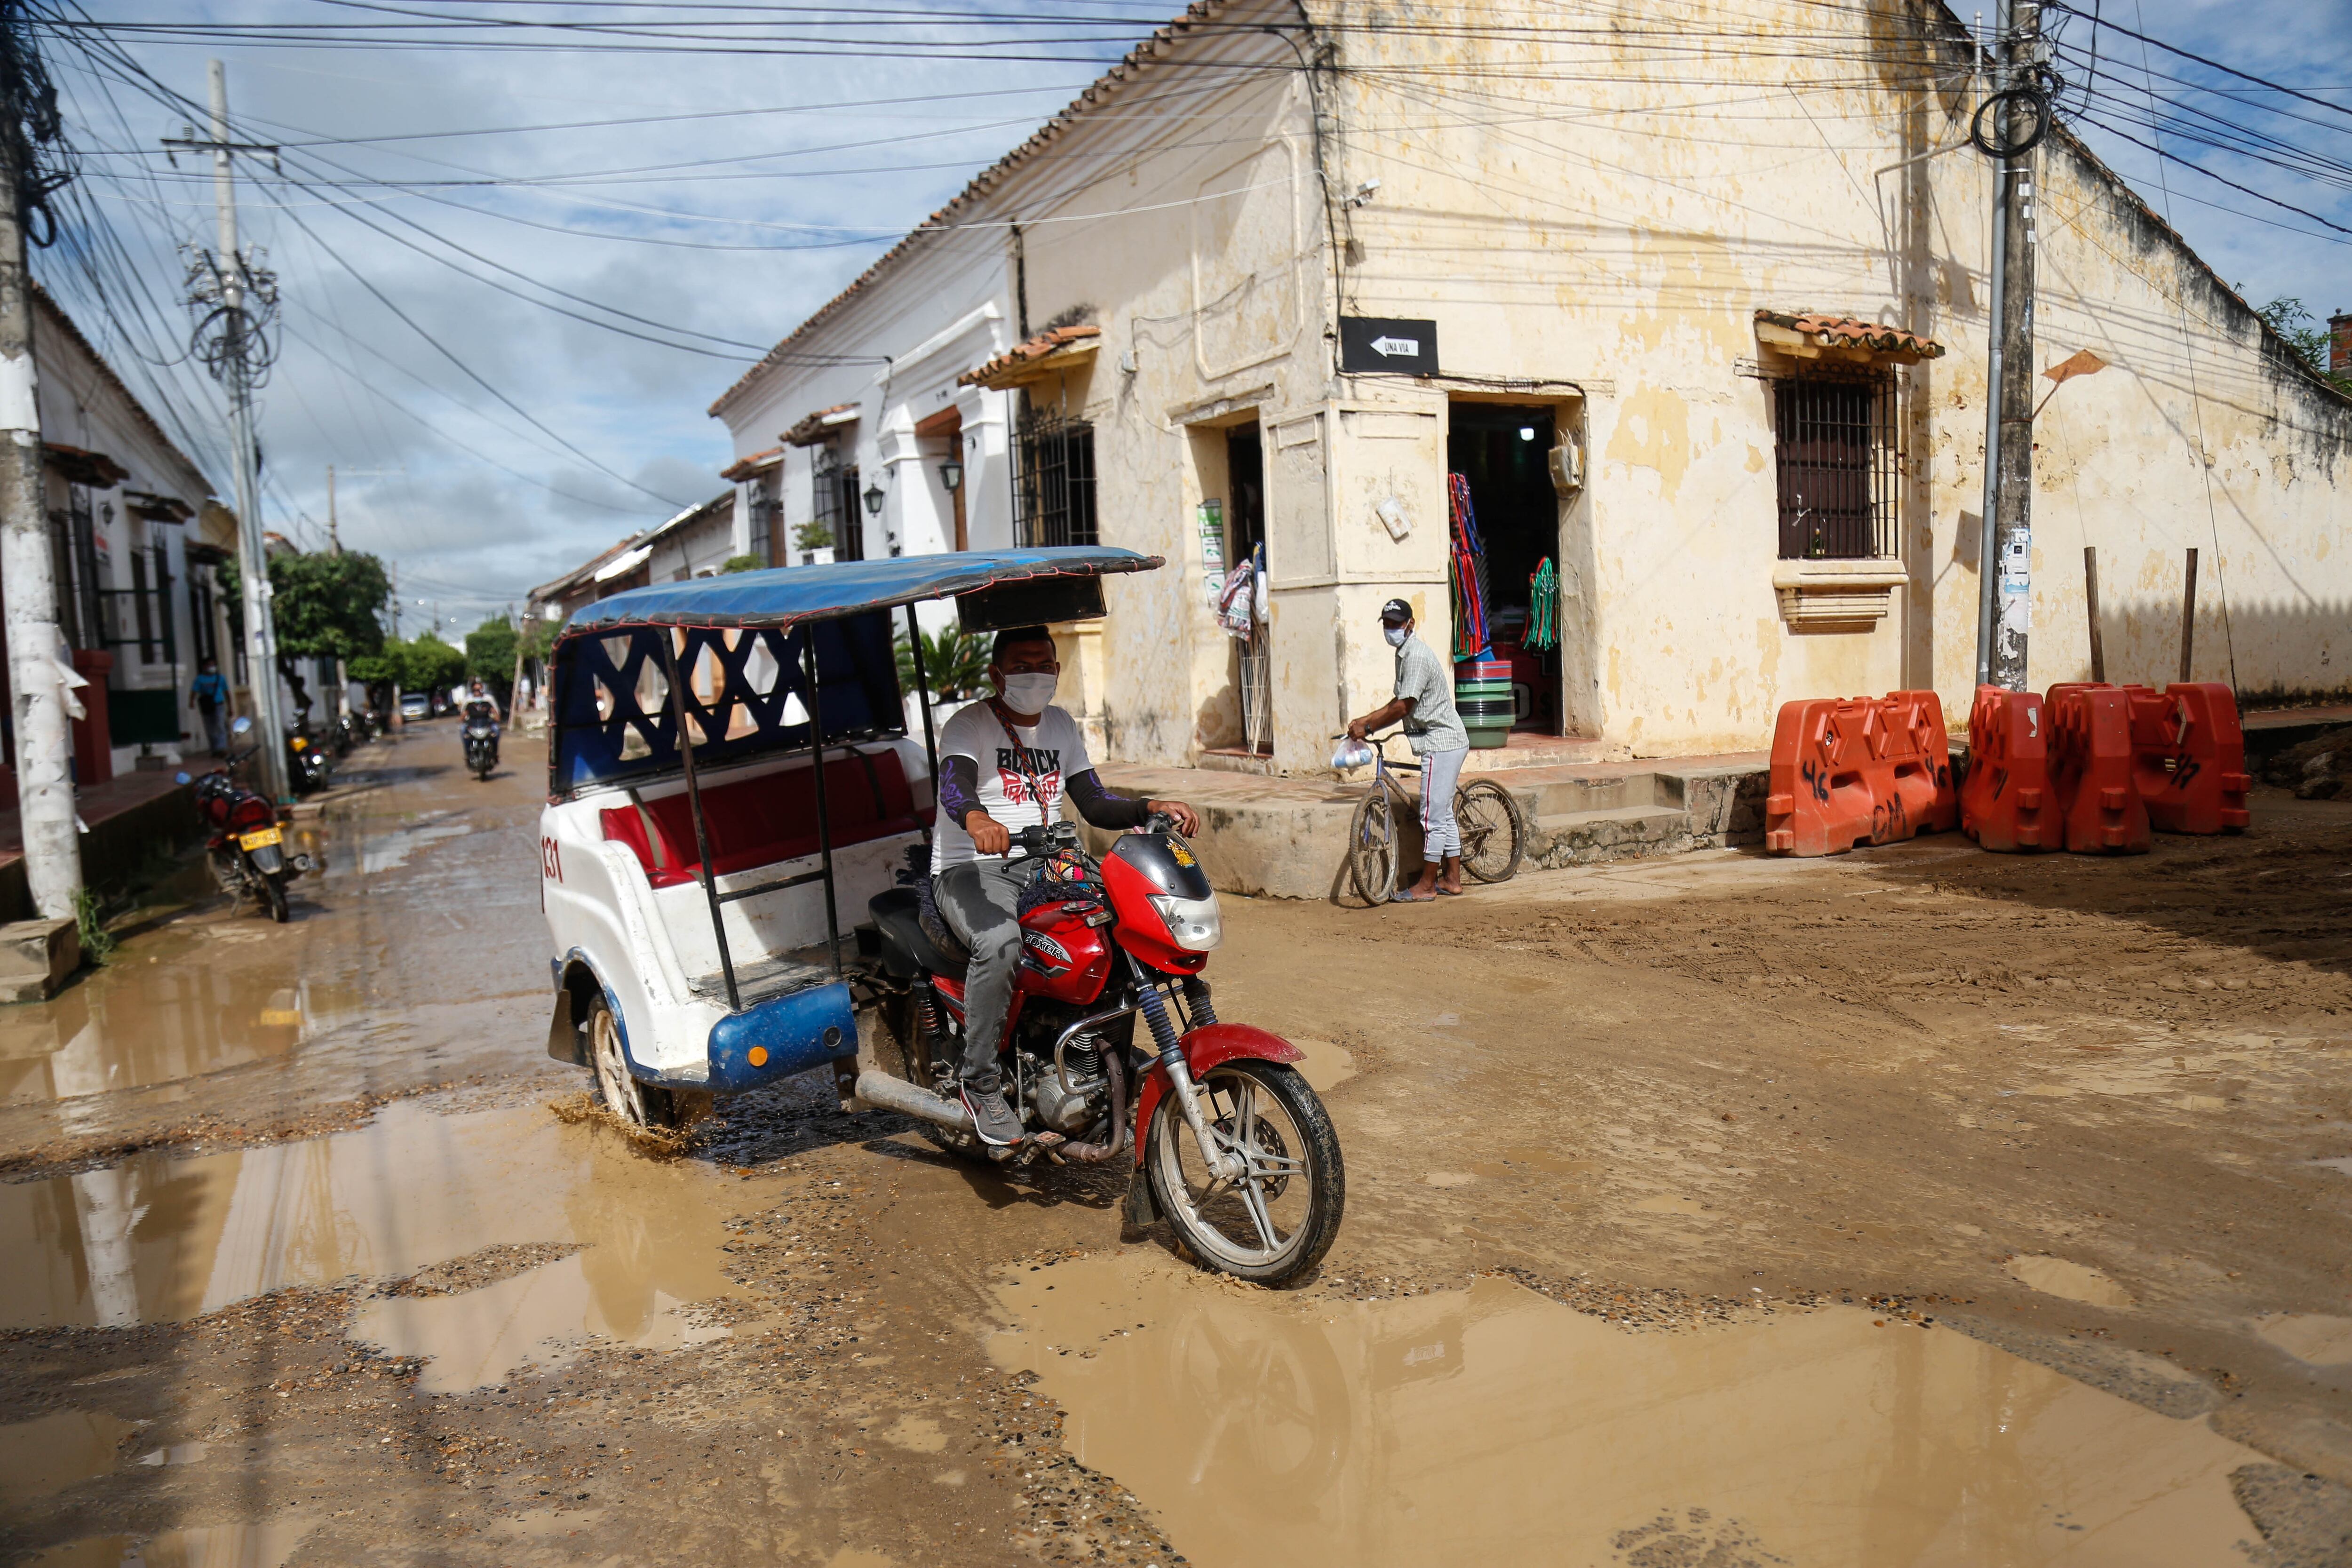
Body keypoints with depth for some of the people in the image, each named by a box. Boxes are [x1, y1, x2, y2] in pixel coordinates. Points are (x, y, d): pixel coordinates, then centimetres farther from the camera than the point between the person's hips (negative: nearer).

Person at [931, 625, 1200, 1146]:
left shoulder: (1061, 726, 16)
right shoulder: (967, 726, -5)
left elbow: (1093, 802, 15)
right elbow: (954, 785, -26)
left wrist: (1152, 808, -4)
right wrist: (978, 820, -50)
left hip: (1044, 868, 6)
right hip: (971, 870, -6)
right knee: (1000, 943, -36)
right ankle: (979, 1082, -21)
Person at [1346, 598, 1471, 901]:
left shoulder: (1416, 656, -18)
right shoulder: (1405, 653, 14)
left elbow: (1402, 708, -21)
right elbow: (1400, 703, 20)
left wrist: (1366, 728, -14)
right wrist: (1365, 720, 13)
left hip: (1441, 743, -11)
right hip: (1445, 742, 11)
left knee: (1432, 817, -7)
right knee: (1444, 815, 15)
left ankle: (1426, 886, -2)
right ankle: (1452, 879, 22)